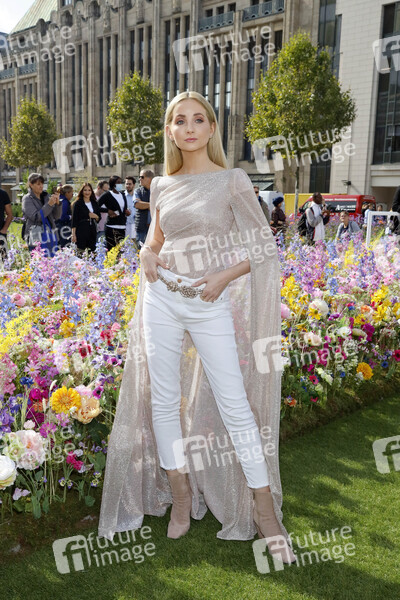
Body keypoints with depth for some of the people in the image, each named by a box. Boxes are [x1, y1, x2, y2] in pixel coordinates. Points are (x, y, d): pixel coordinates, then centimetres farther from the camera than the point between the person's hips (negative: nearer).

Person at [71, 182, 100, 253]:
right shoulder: (77, 203, -1)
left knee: (92, 251, 2)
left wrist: (96, 216, -5)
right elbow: (74, 220, -5)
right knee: (81, 252, -8)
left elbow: (99, 219, 19)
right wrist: (73, 234, -11)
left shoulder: (95, 203, 12)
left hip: (92, 231, 5)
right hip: (81, 231, -4)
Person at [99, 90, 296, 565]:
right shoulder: (161, 186, 10)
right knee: (164, 399, 9)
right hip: (162, 300, 5)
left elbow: (263, 245, -2)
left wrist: (223, 277, -15)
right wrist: (147, 256, -2)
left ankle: (265, 512, 14)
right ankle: (181, 498, 28)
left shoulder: (232, 180, -2)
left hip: (211, 304, -4)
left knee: (233, 404, -2)